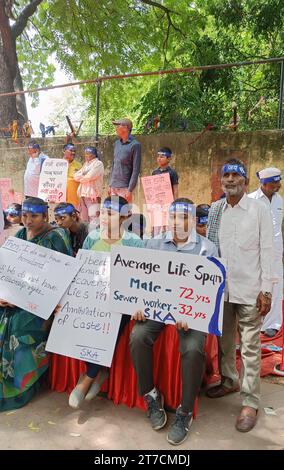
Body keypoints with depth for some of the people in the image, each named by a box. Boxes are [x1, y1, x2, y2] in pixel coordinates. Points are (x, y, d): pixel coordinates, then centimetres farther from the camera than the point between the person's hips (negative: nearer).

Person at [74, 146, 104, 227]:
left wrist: (81, 177, 5)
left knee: (93, 217, -13)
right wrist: (83, 175, -5)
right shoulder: (85, 164, 22)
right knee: (84, 219, 11)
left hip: (93, 195, -8)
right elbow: (75, 176, 14)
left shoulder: (98, 164, -3)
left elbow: (89, 177, -14)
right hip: (83, 194, 8)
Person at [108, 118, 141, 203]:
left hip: (125, 187, -7)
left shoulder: (135, 145, -8)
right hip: (113, 186, 7)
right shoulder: (117, 143, 13)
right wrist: (110, 185, 13)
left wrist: (130, 190, -16)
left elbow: (136, 170, -12)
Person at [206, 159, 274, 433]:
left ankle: (250, 402, 13)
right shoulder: (214, 210, 6)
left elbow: (267, 251, -6)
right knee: (224, 341, 17)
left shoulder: (259, 210, -5)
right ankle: (228, 381, 37)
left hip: (248, 290, -4)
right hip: (220, 287, 4)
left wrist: (266, 290, -10)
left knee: (250, 348, 2)